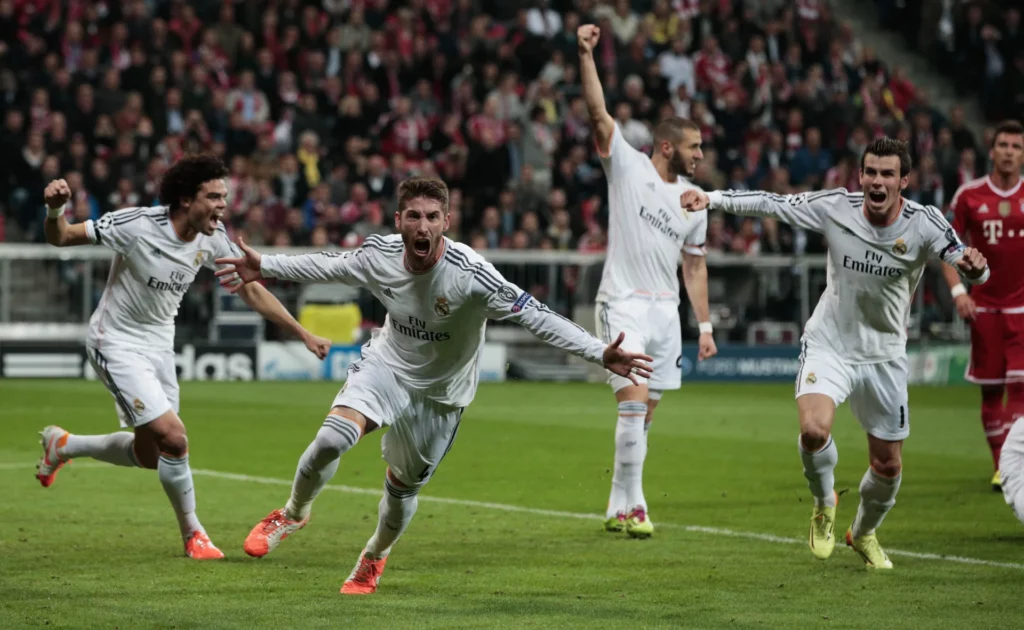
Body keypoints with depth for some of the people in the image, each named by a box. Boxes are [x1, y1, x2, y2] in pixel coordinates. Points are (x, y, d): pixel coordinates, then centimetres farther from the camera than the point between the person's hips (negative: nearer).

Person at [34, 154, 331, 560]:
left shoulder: (213, 238, -8)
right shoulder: (137, 226, -25)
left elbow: (251, 290, 4)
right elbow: (60, 238, -18)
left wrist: (303, 334, 1)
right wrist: (55, 210, -41)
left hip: (159, 344, 7)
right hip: (117, 344, -7)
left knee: (149, 457, 14)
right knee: (174, 439, -19)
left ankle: (61, 446, 40)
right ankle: (193, 535, 3)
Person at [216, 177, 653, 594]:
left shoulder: (470, 274, -31)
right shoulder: (380, 255, -18)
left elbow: (535, 316, -31)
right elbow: (328, 265, 4)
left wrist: (601, 354, -40)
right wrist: (266, 268, 13)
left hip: (438, 395, -1)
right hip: (385, 366, 1)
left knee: (403, 486, 12)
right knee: (331, 440, -23)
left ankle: (374, 558, 46)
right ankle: (293, 514, 7)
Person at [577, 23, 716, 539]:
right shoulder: (626, 165, -3)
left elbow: (694, 265, 16)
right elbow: (598, 112, -14)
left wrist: (705, 326, 12)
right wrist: (586, 56, -26)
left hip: (665, 311, 5)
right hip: (623, 306, -5)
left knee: (643, 416, 8)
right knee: (634, 404, -16)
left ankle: (617, 509, 17)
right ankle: (633, 504, -9)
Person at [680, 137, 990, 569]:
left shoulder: (924, 223, -15)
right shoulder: (835, 207, -14)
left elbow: (970, 268, -23)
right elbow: (768, 203, -7)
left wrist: (973, 267, -47)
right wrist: (711, 198, -17)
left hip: (884, 355, 1)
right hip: (829, 344, -1)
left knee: (888, 465, 9)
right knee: (814, 429, -28)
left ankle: (863, 534, 42)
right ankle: (824, 503, 5)